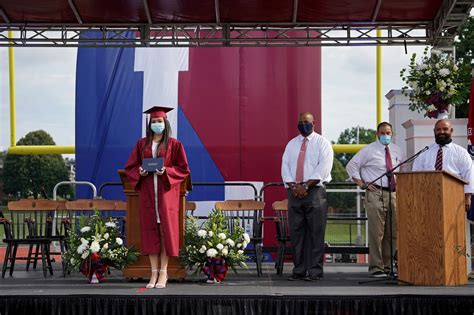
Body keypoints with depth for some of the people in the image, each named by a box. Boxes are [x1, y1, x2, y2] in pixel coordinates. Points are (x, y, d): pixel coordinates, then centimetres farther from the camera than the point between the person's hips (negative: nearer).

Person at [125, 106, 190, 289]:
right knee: (150, 231, 1)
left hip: (166, 192, -2)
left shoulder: (174, 144, 2)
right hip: (147, 193, 3)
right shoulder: (142, 144, 10)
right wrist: (140, 172, -10)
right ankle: (154, 273, 4)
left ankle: (163, 272, 1)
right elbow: (129, 167, 11)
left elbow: (183, 169, 0)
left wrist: (166, 171, -15)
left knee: (165, 230, -3)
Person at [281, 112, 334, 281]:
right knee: (296, 233, 3)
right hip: (294, 192, 4)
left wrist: (306, 186, -15)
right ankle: (299, 270, 8)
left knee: (315, 233, -5)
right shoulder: (292, 144, 17)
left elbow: (323, 168, -9)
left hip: (314, 191, -4)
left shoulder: (322, 143, 3)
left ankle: (315, 271, -3)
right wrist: (293, 186, -7)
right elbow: (285, 167, 10)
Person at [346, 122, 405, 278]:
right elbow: (351, 166, 1)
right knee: (376, 232, -8)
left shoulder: (396, 151, 13)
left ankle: (387, 266, 18)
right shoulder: (369, 150, -1)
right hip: (376, 193, -6)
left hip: (393, 193, 6)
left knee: (392, 233, 9)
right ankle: (376, 268, -3)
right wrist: (362, 183, -6)